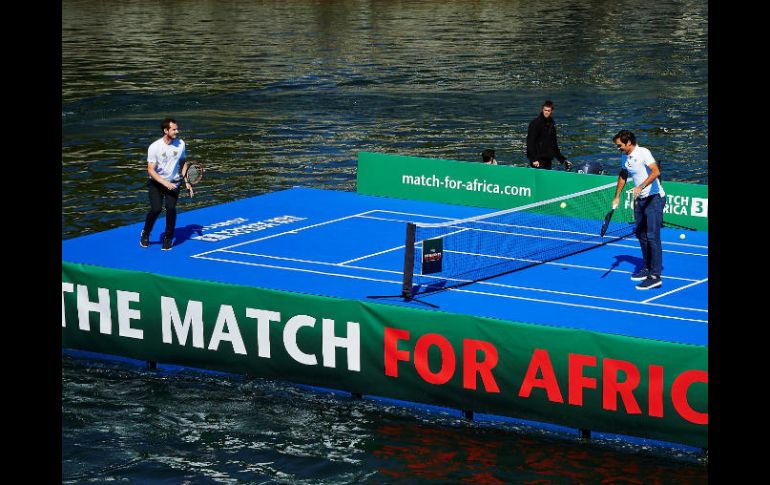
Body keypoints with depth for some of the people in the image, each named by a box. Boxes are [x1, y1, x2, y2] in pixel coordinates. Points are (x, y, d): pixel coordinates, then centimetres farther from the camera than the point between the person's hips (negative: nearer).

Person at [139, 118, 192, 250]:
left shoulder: (180, 144, -4)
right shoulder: (154, 147, -15)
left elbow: (183, 163, 12)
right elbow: (151, 170, -15)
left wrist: (186, 182, 4)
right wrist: (165, 183, -24)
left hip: (173, 183, 2)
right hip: (156, 183, -2)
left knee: (170, 207, -19)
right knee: (156, 209, -17)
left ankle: (168, 238, 2)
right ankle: (145, 234, 12)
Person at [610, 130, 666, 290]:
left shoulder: (643, 152, -17)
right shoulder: (624, 157, 8)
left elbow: (655, 171, -29)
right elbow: (622, 176, 25)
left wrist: (641, 187, -39)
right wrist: (617, 196, 22)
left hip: (654, 198, -9)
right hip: (639, 199, 9)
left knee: (652, 236, -13)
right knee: (640, 234, 14)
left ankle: (655, 276, -14)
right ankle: (648, 268, 27)